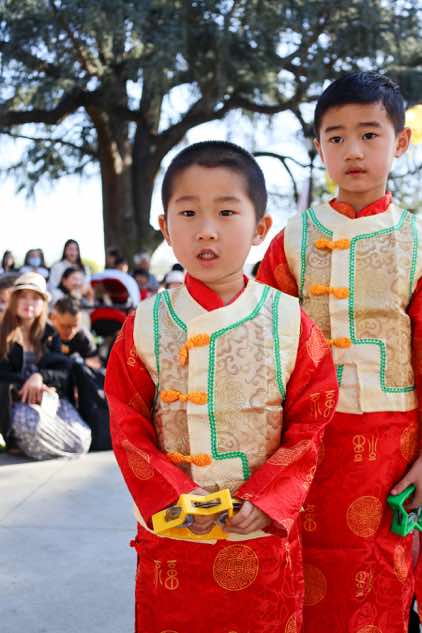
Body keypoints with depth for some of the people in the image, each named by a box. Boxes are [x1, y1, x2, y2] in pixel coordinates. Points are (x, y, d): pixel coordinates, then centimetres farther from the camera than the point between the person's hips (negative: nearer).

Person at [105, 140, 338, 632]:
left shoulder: (288, 323, -7)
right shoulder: (146, 324, -5)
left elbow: (309, 425, -4)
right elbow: (128, 426, -2)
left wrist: (265, 501, -14)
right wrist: (174, 495, -13)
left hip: (263, 533, 0)